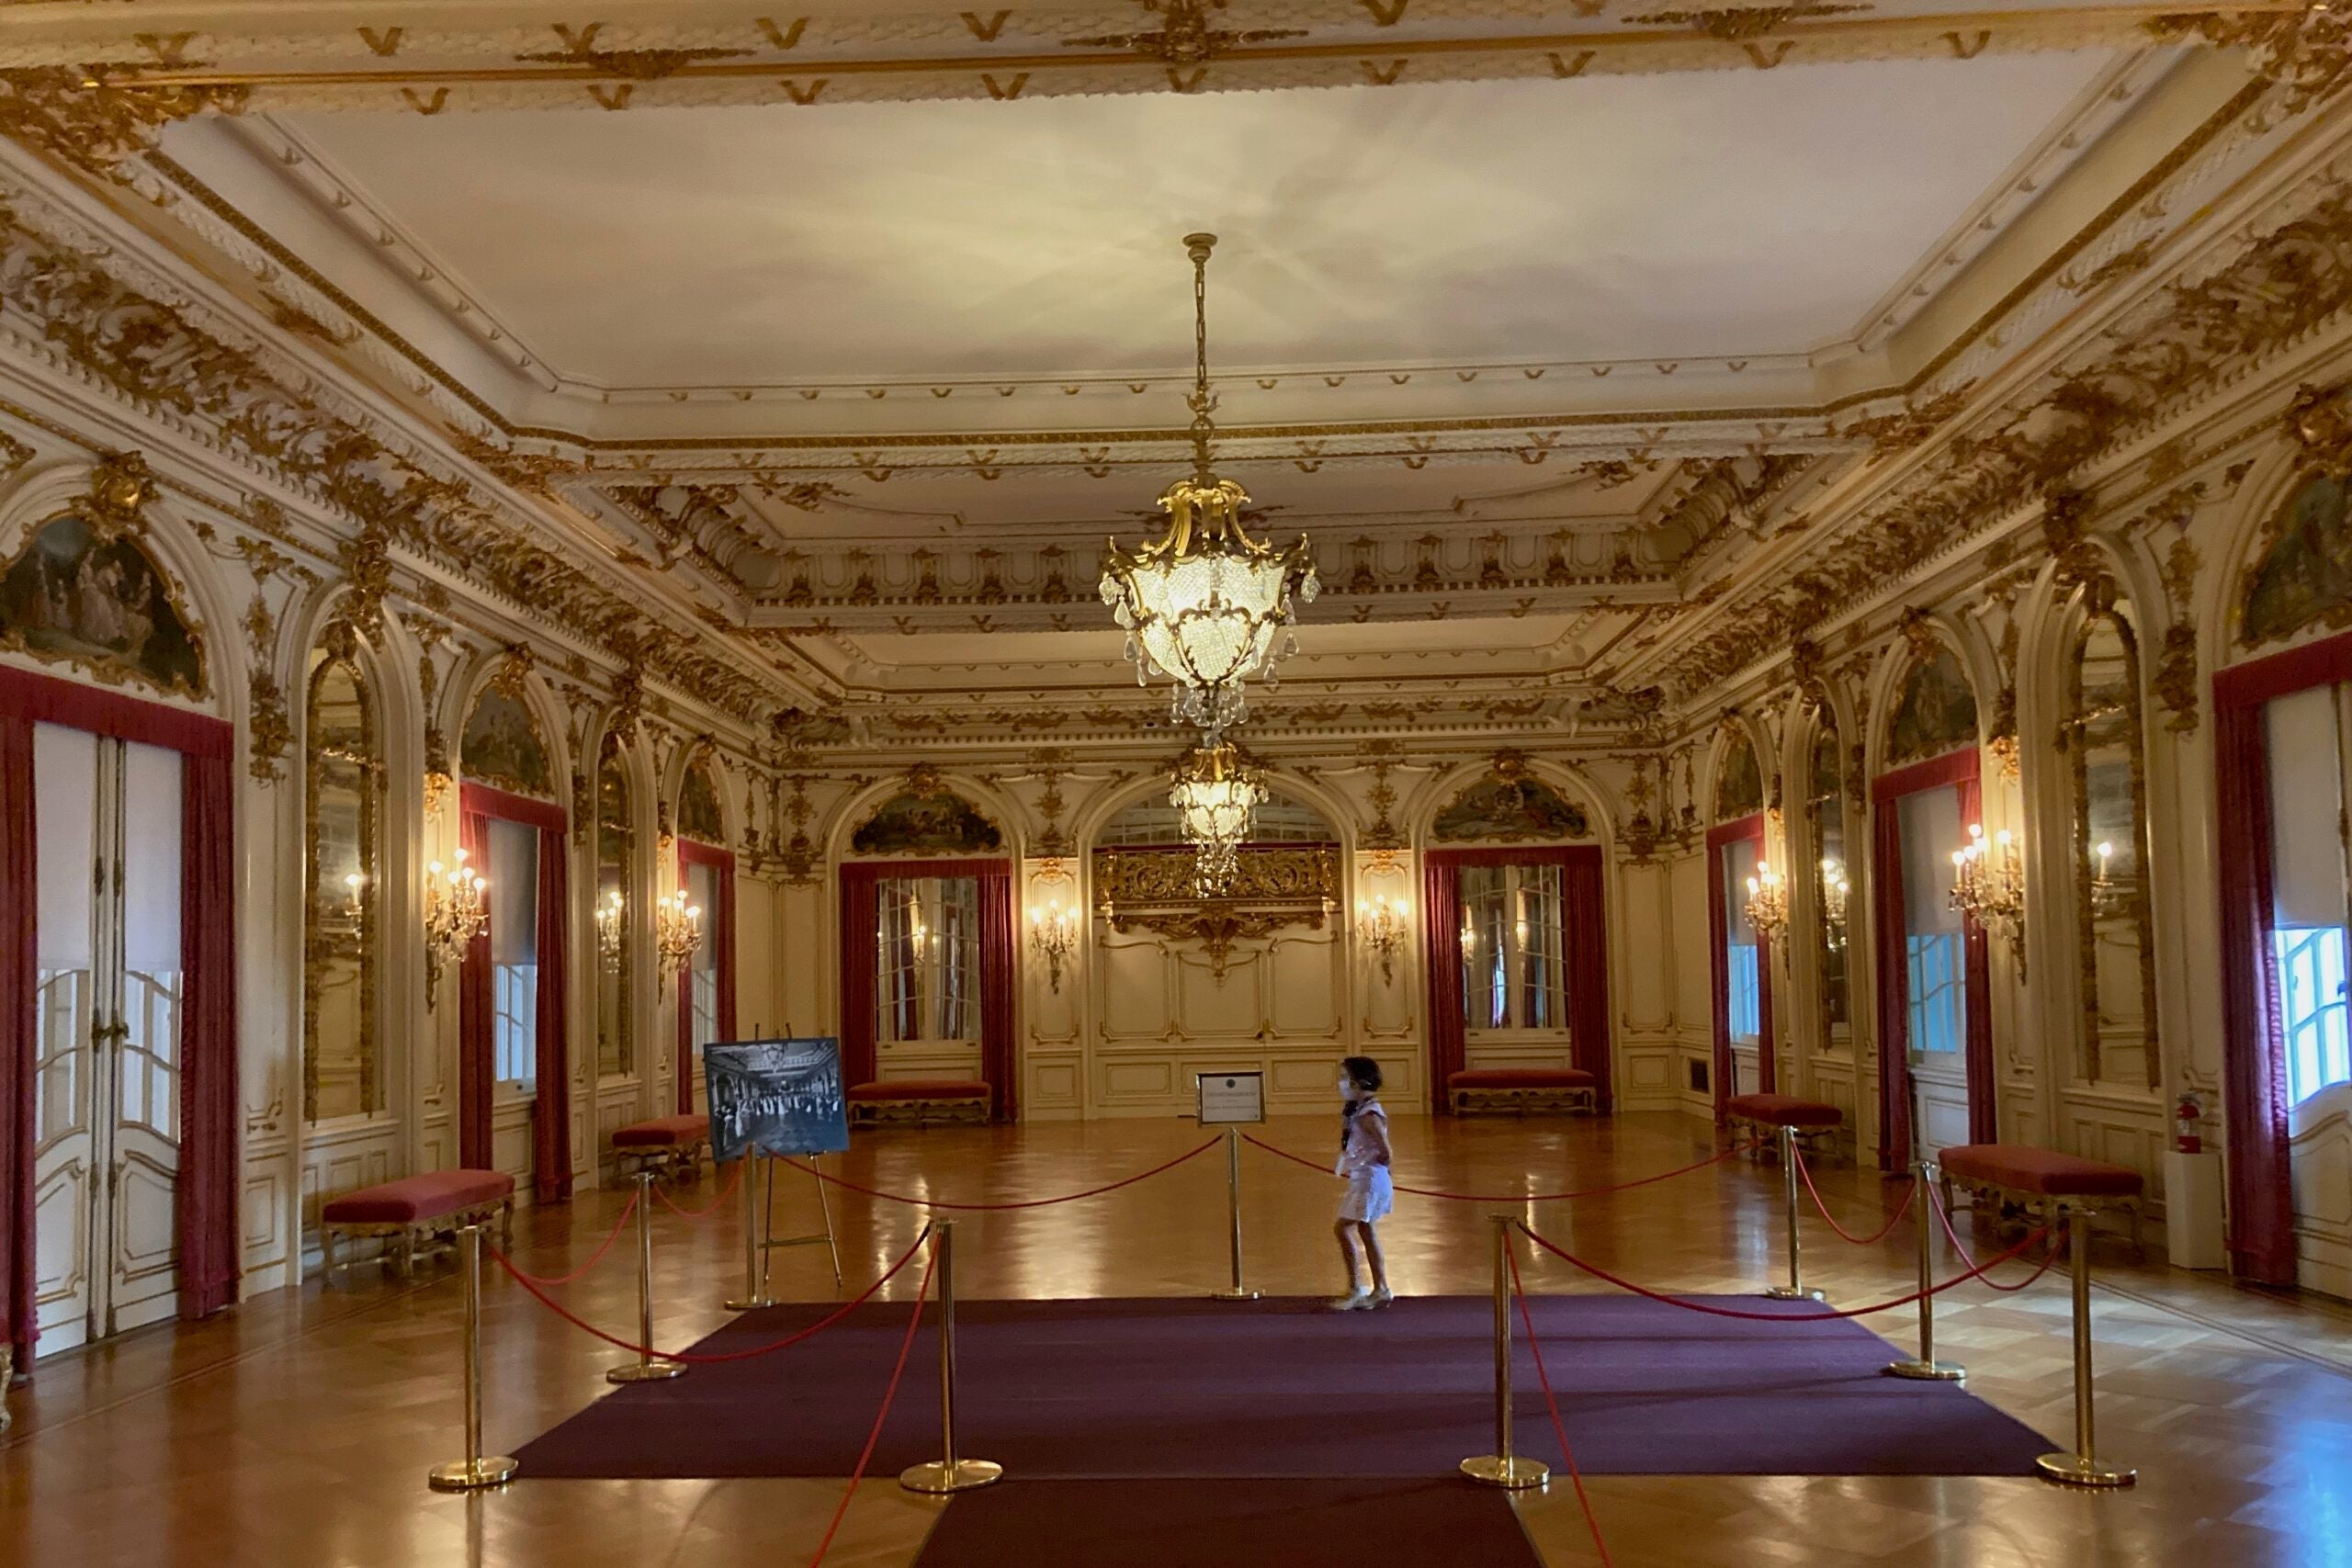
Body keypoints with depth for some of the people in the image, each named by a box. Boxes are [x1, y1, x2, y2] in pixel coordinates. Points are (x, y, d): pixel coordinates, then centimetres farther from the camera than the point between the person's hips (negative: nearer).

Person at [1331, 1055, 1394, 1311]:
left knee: (1343, 1228, -9)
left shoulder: (1368, 1115, -21)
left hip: (1369, 1178, -10)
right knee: (1365, 1231, 15)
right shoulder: (1355, 1109, 8)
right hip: (1361, 1177, 10)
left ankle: (1355, 1289, -3)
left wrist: (1364, 1164, -8)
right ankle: (1380, 1289, 21)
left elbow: (1384, 1151, -22)